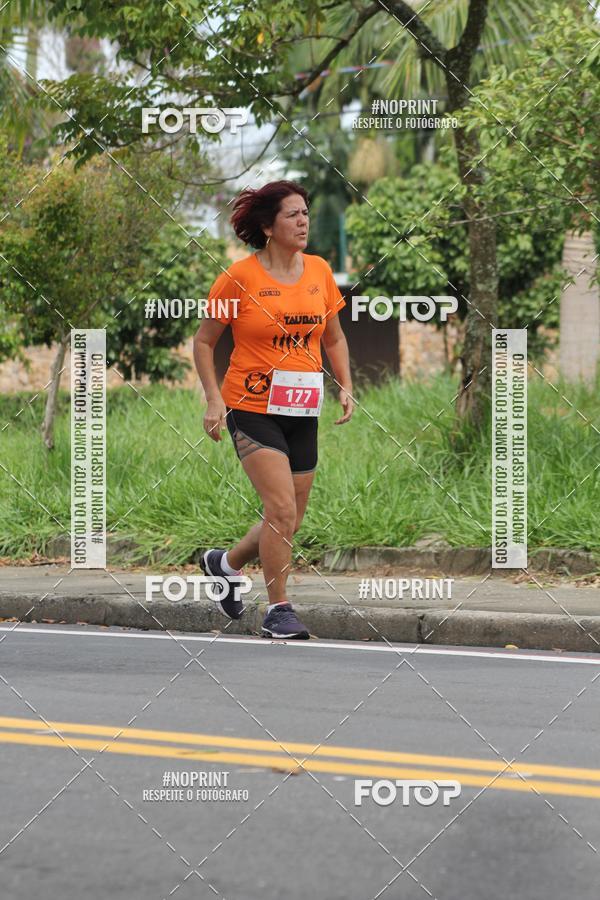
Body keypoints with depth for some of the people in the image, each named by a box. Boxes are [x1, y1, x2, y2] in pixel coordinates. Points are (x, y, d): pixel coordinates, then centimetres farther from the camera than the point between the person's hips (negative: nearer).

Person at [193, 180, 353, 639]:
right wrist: (214, 399, -10)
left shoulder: (319, 271, 6)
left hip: (302, 412, 6)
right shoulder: (240, 277, -8)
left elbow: (334, 337, 18)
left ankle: (224, 562, 36)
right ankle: (279, 609, -5)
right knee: (282, 508, -17)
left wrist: (345, 386, 4)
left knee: (289, 522, 9)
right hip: (252, 408, -6)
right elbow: (204, 341, 0)